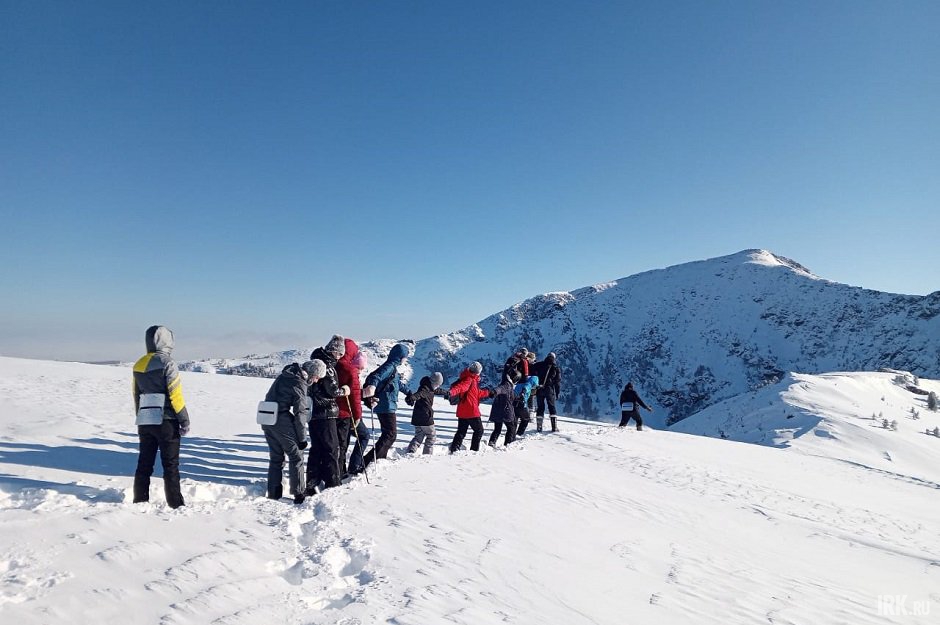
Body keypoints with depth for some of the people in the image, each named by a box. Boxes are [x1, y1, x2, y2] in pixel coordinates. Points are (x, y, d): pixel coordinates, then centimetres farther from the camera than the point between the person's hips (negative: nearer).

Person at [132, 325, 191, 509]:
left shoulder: (138, 365, 8)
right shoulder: (167, 363, -14)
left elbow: (136, 395, 15)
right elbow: (175, 395, -15)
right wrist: (184, 419, -9)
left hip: (145, 422, 6)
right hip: (166, 421, -6)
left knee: (144, 463, 14)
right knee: (170, 464, 0)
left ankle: (140, 501, 20)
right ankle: (175, 503, 4)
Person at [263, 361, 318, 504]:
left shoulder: (287, 373, 10)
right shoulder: (300, 384, -15)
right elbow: (300, 412, -14)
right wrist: (302, 438, -7)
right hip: (281, 420, -8)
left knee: (275, 458, 17)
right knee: (296, 456, 5)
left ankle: (273, 494, 21)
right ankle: (299, 494, 7)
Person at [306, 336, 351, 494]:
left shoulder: (316, 361, 14)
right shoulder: (327, 365, -15)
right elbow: (332, 390, -19)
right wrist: (344, 390, 0)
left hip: (313, 413, 9)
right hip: (325, 414, -9)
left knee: (316, 449, 14)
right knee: (331, 449, 0)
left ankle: (312, 485, 17)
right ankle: (332, 485, 4)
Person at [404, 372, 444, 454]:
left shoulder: (428, 387, 14)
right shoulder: (426, 389, -18)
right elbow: (419, 394, -39)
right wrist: (411, 398, -60)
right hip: (426, 419, -9)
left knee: (419, 436, 14)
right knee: (432, 436, 9)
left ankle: (410, 452, 2)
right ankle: (427, 454, 13)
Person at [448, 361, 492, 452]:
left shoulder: (471, 379, 16)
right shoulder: (469, 380, -16)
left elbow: (477, 393, 29)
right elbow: (460, 387, -36)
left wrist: (488, 393, 36)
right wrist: (451, 392, -54)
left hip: (462, 412, 9)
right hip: (471, 412, -9)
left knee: (461, 432, 12)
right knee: (479, 430, 9)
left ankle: (454, 449, 6)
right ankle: (474, 450, 12)